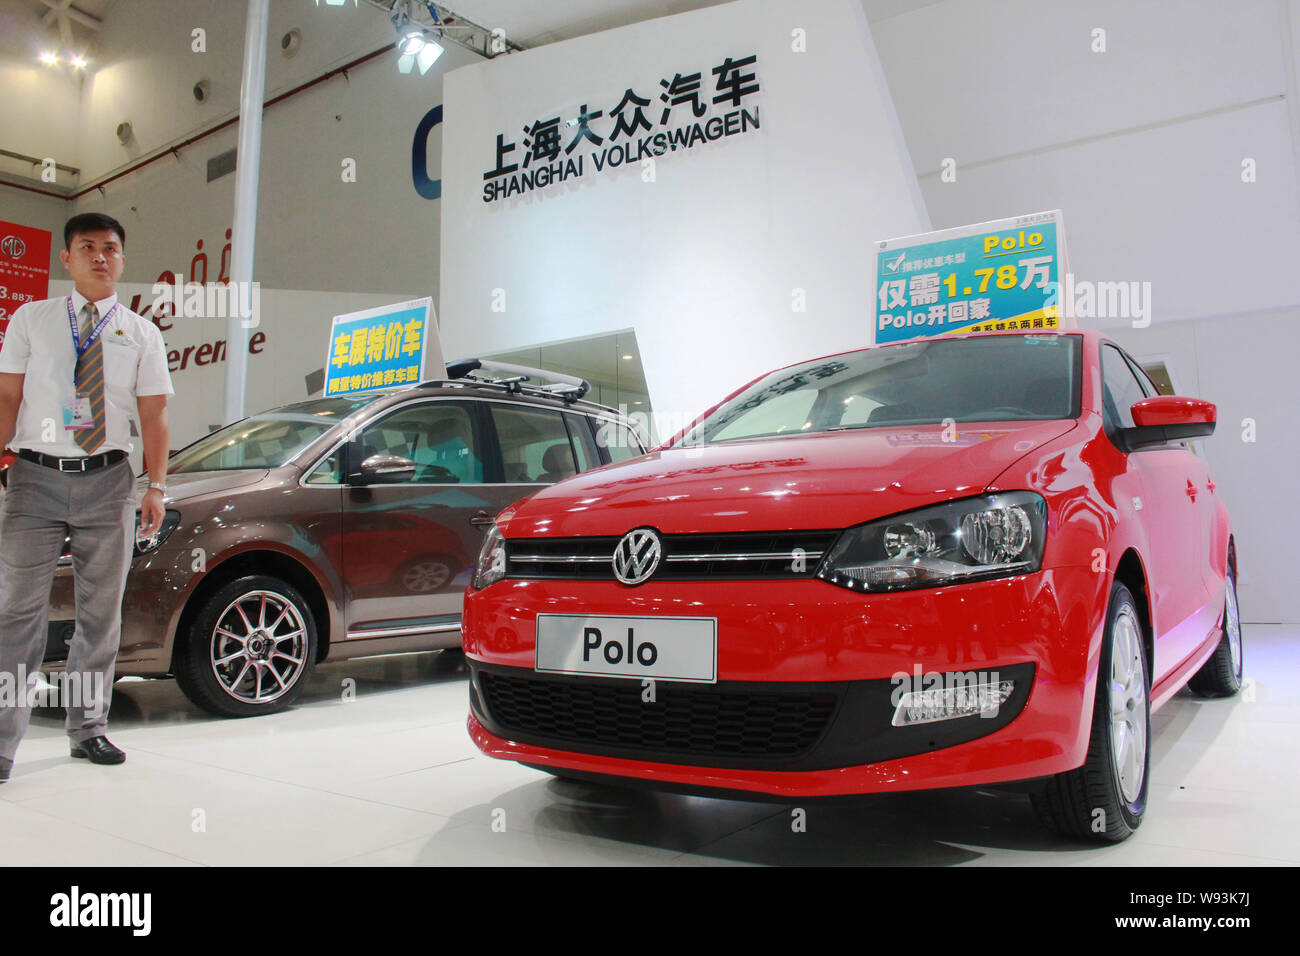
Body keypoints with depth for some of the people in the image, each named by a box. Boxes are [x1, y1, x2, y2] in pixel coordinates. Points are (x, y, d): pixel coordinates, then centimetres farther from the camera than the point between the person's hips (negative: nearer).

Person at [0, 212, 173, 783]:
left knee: (101, 611, 8)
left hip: (107, 481, 1)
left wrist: (156, 487, -2)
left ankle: (88, 727, 21)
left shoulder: (142, 333, 8)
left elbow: (153, 415, 5)